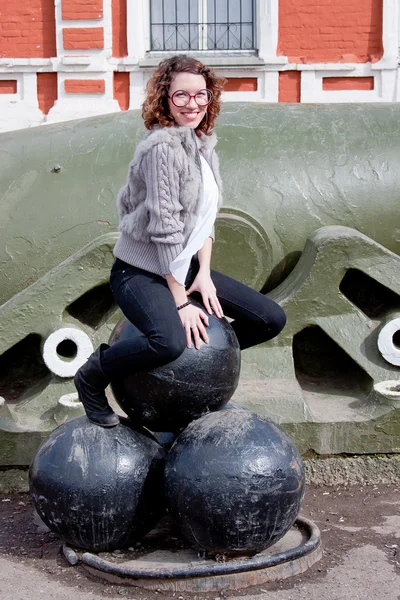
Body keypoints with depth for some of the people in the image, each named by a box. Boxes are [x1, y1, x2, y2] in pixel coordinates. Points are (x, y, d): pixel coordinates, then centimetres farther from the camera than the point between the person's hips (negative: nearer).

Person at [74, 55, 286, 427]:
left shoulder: (204, 144, 8)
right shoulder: (163, 146, -20)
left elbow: (206, 217, 10)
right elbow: (164, 228, -23)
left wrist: (204, 272, -4)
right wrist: (181, 302, -22)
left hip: (186, 267, 9)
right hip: (141, 271, -8)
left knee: (271, 320, 5)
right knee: (171, 342, -37)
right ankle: (91, 376, -9)